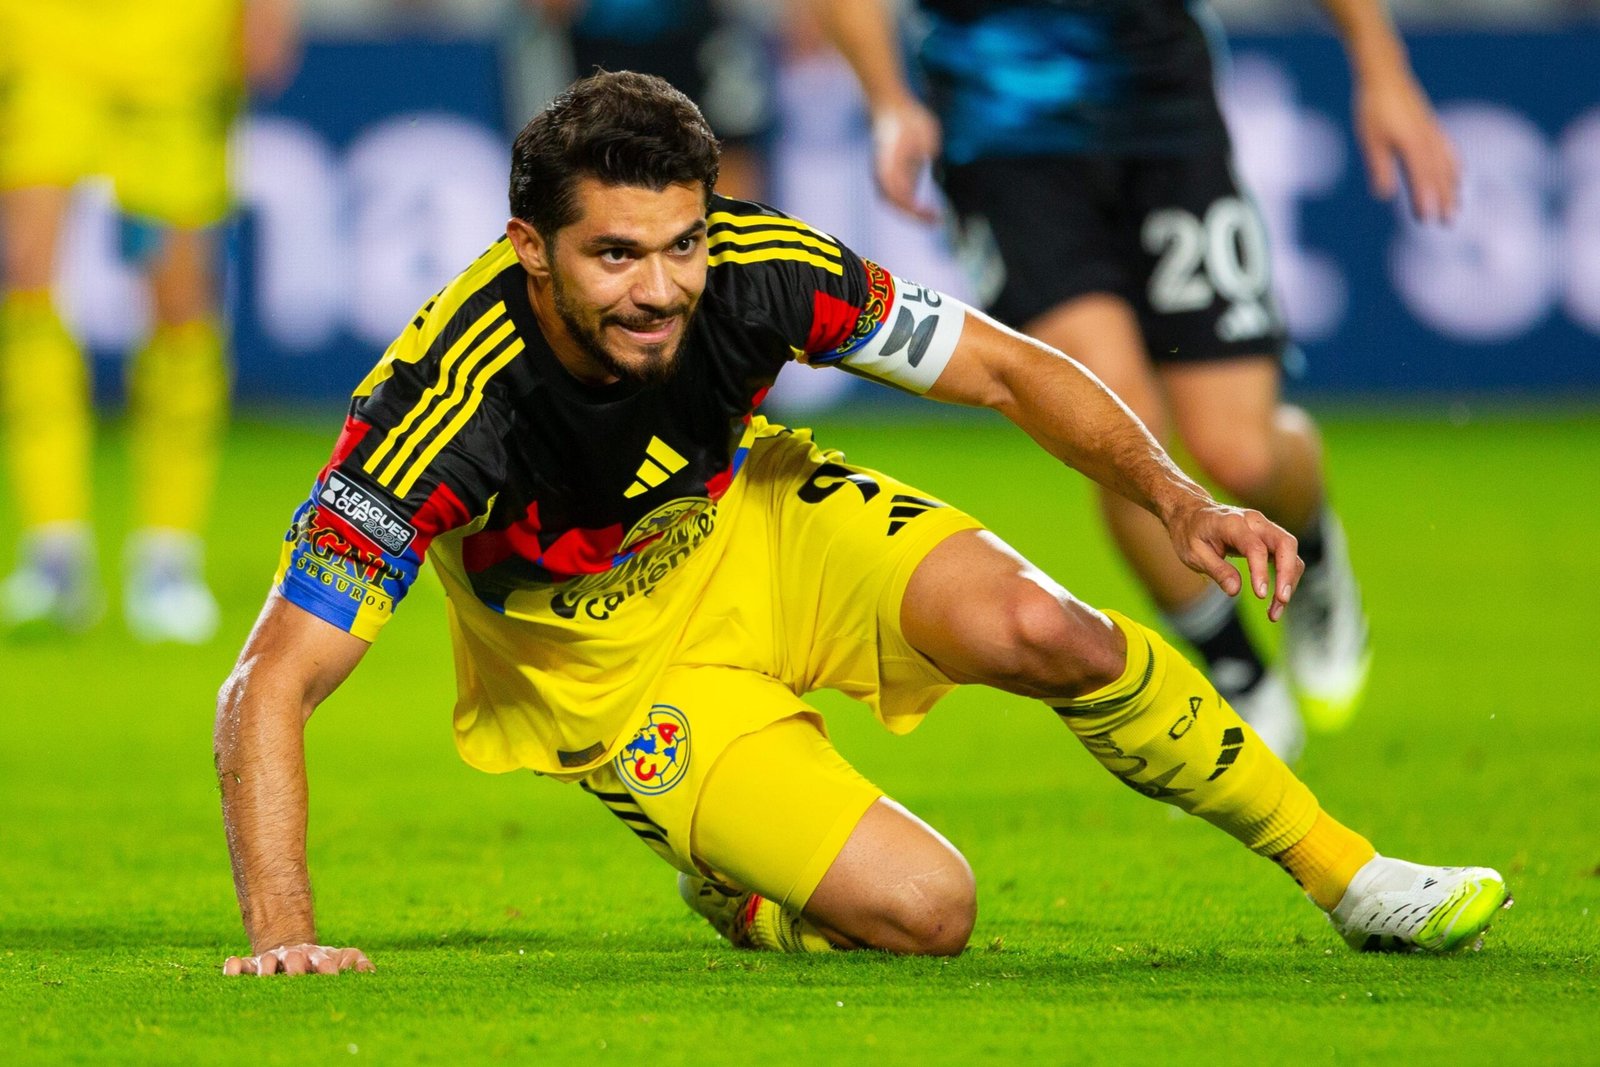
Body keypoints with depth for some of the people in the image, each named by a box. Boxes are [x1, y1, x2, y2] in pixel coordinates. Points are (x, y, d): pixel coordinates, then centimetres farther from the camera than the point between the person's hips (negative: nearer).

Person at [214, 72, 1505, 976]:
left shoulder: (760, 269, -26)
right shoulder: (446, 400, -36)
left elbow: (1007, 370, -11)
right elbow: (271, 683, -35)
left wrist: (1179, 499, -26)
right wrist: (283, 934, -45)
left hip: (758, 522, 3)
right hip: (612, 664, -3)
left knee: (1036, 627, -23)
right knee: (918, 909, -21)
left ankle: (1348, 876, -2)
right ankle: (739, 883, 15)